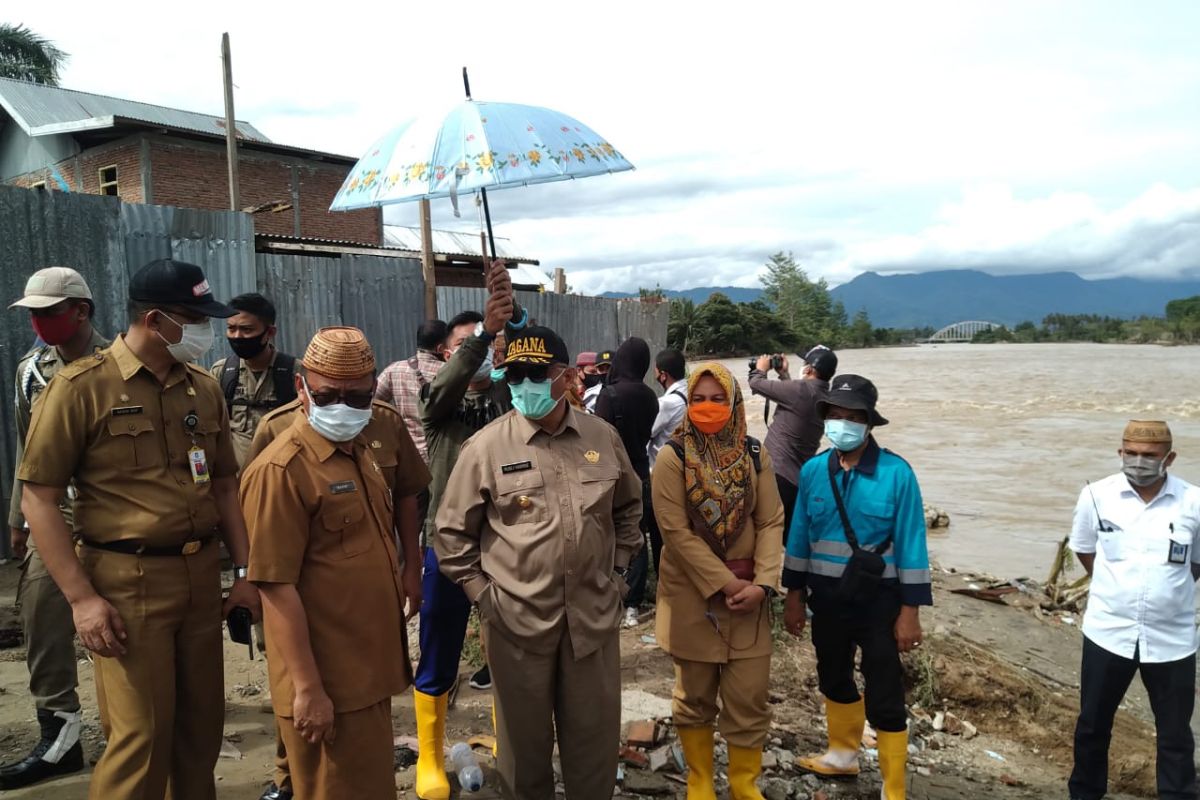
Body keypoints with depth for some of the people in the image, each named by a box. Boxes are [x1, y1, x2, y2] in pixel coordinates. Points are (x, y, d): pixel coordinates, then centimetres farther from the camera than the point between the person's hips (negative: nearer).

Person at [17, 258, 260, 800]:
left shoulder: (204, 389, 8)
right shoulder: (82, 386, -9)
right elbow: (38, 498, -9)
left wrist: (243, 571, 8)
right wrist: (80, 596, -14)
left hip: (202, 576, 5)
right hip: (128, 582, -5)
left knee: (202, 726, 15)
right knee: (141, 736, 0)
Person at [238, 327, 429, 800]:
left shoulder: (364, 452, 7)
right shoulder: (280, 471, -19)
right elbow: (277, 588, -20)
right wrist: (307, 687, -20)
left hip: (369, 668, 8)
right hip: (328, 681, -8)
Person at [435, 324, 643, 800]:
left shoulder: (603, 438, 0)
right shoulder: (486, 447, -9)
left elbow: (629, 506, 16)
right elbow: (452, 532, -2)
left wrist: (617, 568, 10)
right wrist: (481, 592, -4)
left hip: (593, 613, 2)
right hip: (516, 617, -2)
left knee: (594, 733, 16)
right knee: (524, 735, 15)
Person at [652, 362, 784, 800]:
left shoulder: (753, 455, 2)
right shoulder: (673, 457, -8)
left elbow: (771, 523, -1)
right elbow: (676, 530, -13)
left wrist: (762, 583, -14)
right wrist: (725, 583, -16)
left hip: (746, 593, 2)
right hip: (692, 594, -2)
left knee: (749, 697, 5)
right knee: (695, 695, 12)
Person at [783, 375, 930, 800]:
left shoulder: (896, 473, -15)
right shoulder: (813, 470, -3)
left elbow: (911, 544, -12)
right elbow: (800, 535, 5)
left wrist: (910, 610, -12)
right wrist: (794, 595, 7)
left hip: (878, 599, -4)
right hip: (827, 596, 5)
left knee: (884, 695, 2)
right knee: (833, 679, 22)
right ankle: (843, 754, 45)